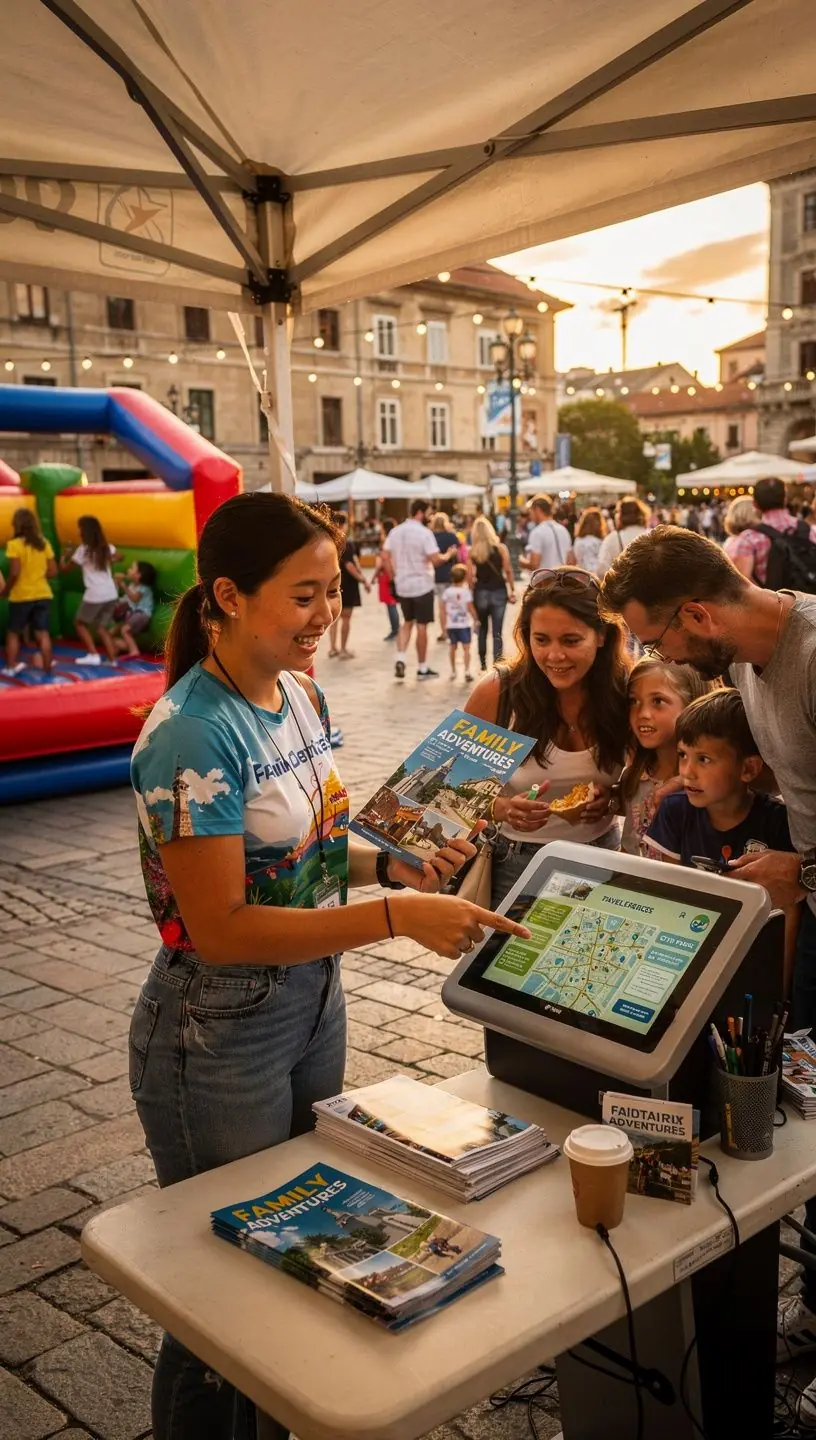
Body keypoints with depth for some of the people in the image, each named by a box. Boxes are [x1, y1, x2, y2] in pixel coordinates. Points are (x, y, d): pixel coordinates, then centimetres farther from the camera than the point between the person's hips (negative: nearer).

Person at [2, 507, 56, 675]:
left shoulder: (14, 544, -12)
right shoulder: (44, 543, 3)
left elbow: (14, 573, -18)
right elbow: (53, 571, 3)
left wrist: (7, 589, -2)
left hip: (21, 596, -3)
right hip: (43, 594, 4)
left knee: (13, 633, 12)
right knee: (43, 633, 6)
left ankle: (11, 666, 13)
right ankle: (47, 668, 7)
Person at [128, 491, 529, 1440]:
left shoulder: (300, 695, 1)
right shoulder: (191, 735, -24)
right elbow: (220, 928, -26)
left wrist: (390, 863, -5)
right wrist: (397, 917, -30)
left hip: (314, 1003, 8)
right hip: (218, 1038, -8)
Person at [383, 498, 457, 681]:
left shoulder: (395, 531, 4)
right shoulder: (424, 533, -15)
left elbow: (386, 557, 4)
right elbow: (435, 560, -19)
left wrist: (395, 576, 12)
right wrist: (448, 554, -1)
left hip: (402, 586, 6)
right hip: (422, 585, -6)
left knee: (407, 622, 20)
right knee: (421, 626, 4)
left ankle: (400, 659, 2)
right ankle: (422, 668, 12)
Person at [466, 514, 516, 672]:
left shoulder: (472, 552, -2)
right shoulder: (500, 548, -3)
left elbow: (470, 576, -5)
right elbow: (508, 571, -5)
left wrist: (472, 593, 6)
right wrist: (512, 591, 2)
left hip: (480, 592, 1)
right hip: (499, 591, -1)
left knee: (482, 629, 19)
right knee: (497, 632, 0)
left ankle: (483, 664, 26)